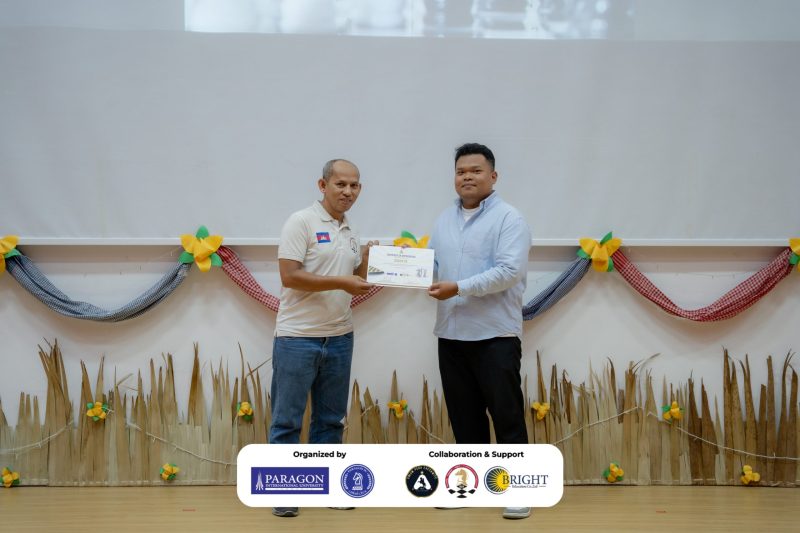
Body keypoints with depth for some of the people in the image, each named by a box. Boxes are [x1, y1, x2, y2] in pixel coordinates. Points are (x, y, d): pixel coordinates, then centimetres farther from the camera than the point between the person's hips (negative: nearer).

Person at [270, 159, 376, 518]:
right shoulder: (301, 222, -9)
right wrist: (341, 282, -21)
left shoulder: (351, 232, 13)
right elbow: (290, 276, -17)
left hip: (339, 338, 7)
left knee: (330, 419, 12)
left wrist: (366, 260, 0)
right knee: (287, 420, 0)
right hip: (298, 337, -7)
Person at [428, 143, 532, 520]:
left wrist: (459, 288, -20)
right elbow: (433, 266, 15)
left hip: (495, 335, -6)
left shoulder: (508, 219, -6)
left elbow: (509, 271, -17)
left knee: (507, 417, -2)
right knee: (465, 417, 11)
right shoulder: (444, 221, 15)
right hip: (451, 335, 6)